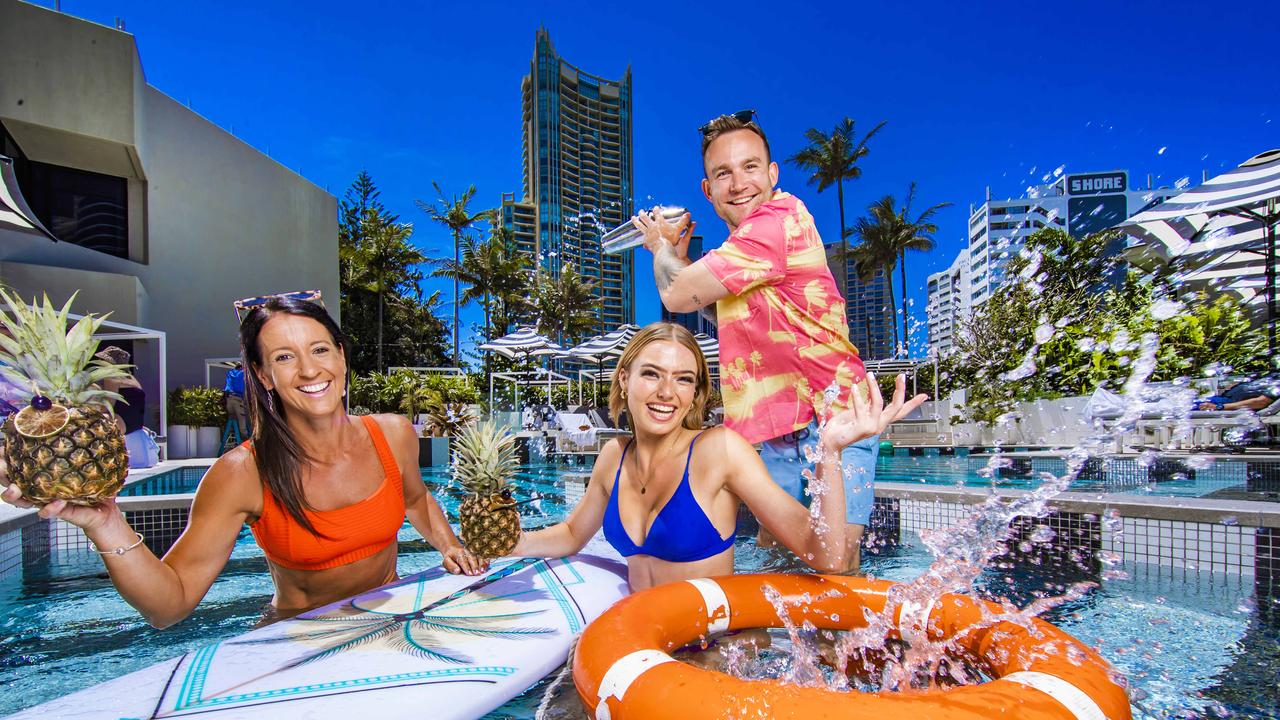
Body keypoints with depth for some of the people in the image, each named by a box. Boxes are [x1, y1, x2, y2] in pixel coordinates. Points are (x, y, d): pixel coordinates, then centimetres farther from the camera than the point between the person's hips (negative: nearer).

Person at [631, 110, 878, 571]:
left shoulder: (781, 219, -19)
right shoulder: (740, 244, 12)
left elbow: (677, 295, -17)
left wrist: (661, 245, 6)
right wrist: (679, 253, 14)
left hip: (831, 414, -9)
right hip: (778, 430, 9)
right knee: (771, 551, 17)